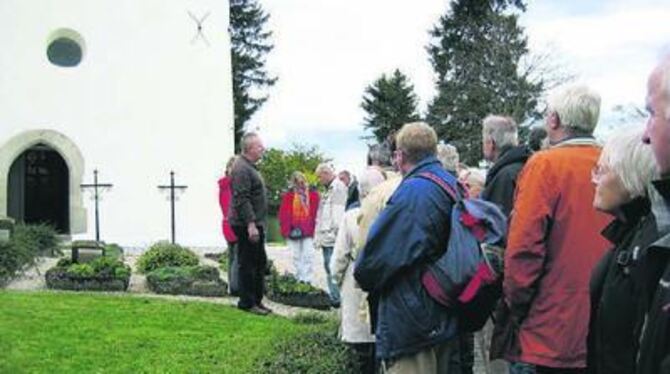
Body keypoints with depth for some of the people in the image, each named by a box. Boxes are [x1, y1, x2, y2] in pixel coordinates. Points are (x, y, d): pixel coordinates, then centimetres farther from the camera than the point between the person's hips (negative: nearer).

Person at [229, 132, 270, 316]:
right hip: (246, 225, -11)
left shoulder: (250, 167, 18)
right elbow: (242, 199, -23)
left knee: (260, 262, 15)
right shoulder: (241, 168, -16)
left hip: (255, 224, 11)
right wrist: (251, 224, -26)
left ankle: (256, 300, 23)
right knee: (248, 264, -3)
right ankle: (247, 302, 5)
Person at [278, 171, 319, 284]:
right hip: (293, 232, 0)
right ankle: (299, 280, 16)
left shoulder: (313, 195, 0)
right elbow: (283, 215, -4)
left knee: (307, 256, -4)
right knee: (296, 257, 9)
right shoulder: (288, 195, -2)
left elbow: (316, 214, 1)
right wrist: (287, 230, -10)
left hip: (308, 232, 0)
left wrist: (313, 229, -4)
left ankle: (307, 280, -4)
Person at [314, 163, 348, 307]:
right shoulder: (329, 190, 21)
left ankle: (336, 299, -7)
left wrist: (334, 232, -19)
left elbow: (338, 214, -17)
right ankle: (333, 297, 18)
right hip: (326, 237, 10)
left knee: (332, 268, -10)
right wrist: (318, 236, 18)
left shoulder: (339, 187, -9)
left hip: (332, 237, -10)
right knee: (329, 267, 12)